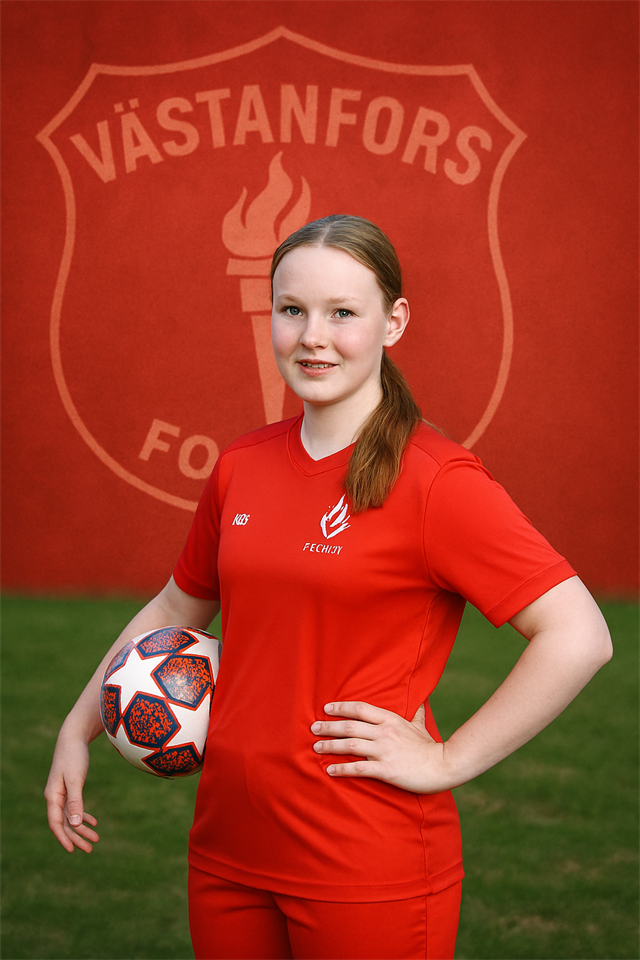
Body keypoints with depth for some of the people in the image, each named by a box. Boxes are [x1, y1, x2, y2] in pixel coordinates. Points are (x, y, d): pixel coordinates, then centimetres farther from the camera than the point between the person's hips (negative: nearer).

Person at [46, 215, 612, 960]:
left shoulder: (435, 479, -14)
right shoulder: (242, 466, 5)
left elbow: (578, 636, -19)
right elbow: (178, 608, 20)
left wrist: (446, 761, -16)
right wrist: (78, 730, 17)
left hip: (369, 869, -6)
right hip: (228, 844, 6)